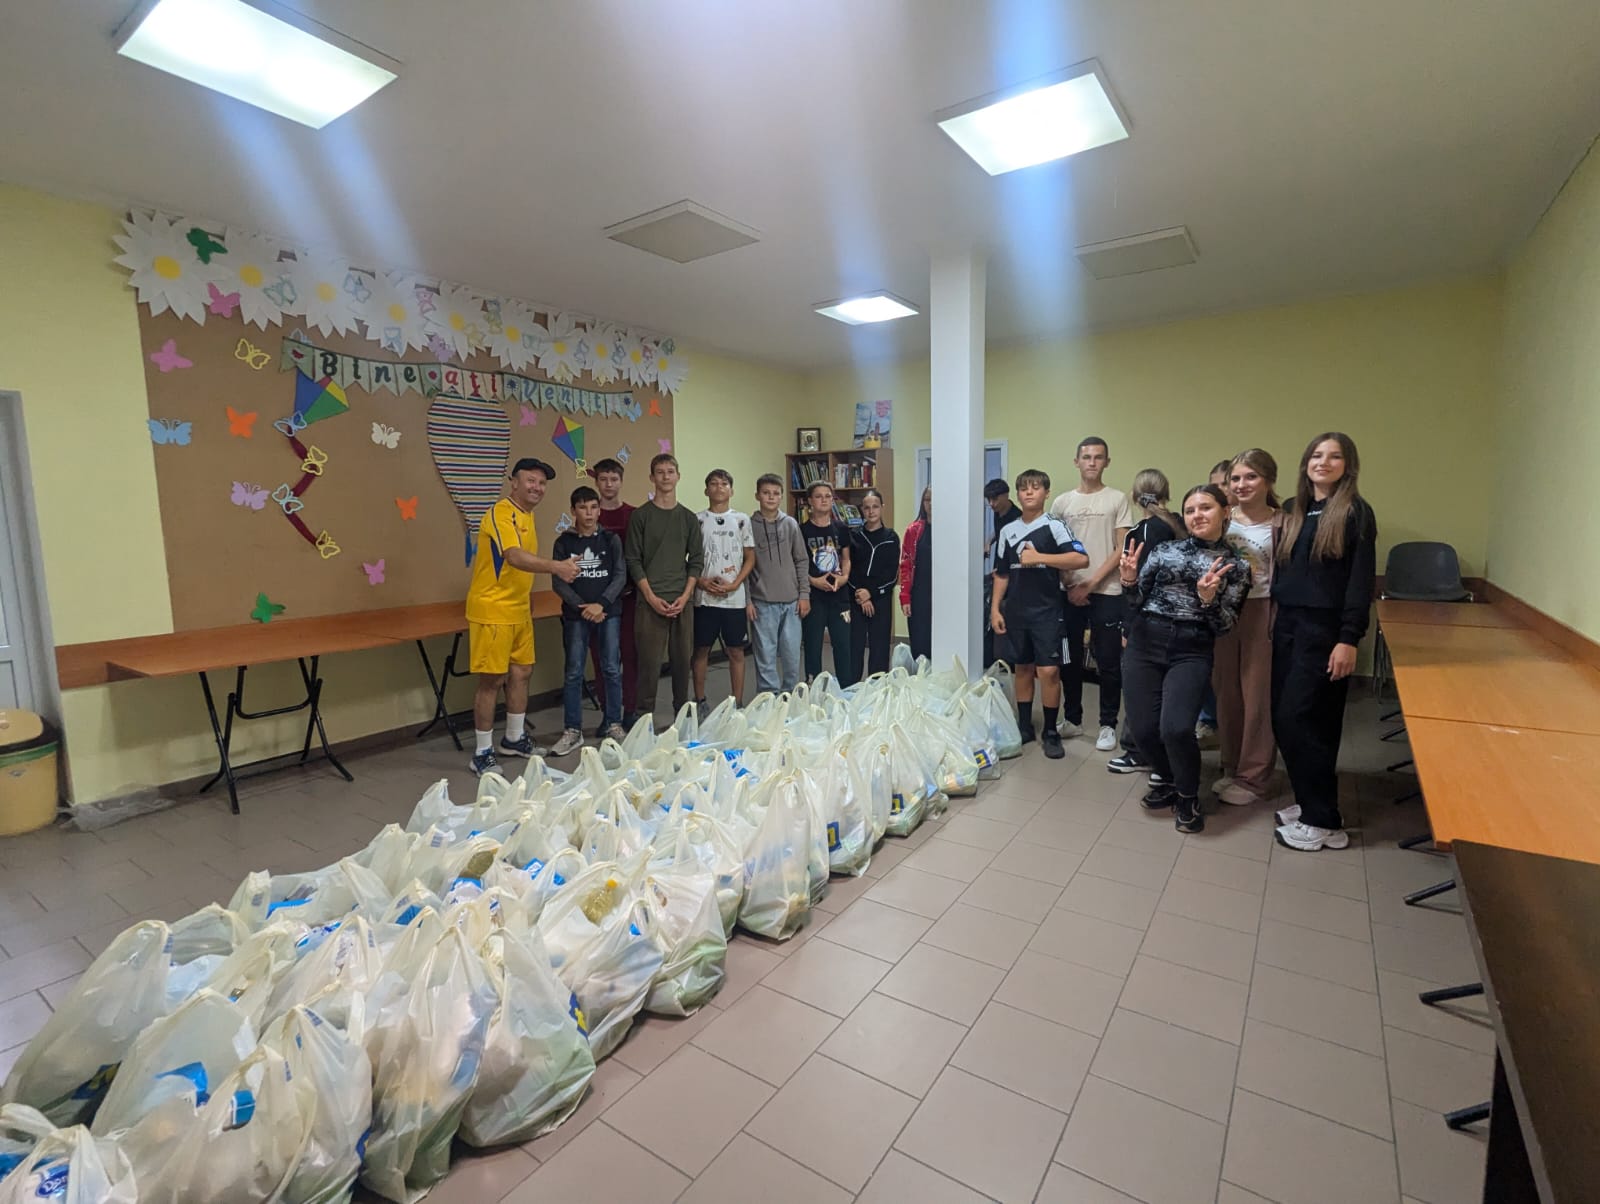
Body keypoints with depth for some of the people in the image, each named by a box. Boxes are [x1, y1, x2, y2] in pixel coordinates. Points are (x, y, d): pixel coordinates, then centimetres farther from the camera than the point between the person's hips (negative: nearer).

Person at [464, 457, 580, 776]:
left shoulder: (526, 515, 12)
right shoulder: (500, 514, -17)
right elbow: (515, 558, -34)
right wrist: (556, 566, -46)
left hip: (519, 610, 9)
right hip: (492, 610, -9)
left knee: (522, 672, 15)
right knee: (491, 680, -3)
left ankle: (514, 738, 30)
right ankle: (482, 753, 8)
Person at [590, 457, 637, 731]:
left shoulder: (633, 515, 4)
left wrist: (634, 586, -7)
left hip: (628, 595, -1)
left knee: (630, 654, 3)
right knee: (601, 656, 6)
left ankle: (630, 711, 14)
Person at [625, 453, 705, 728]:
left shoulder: (688, 517, 10)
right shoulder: (641, 515, 1)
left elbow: (696, 560, 9)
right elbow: (633, 560, -2)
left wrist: (685, 596, -3)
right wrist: (651, 597, -10)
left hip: (682, 601, 3)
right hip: (651, 601, -3)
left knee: (682, 660, 9)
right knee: (650, 662, -2)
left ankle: (682, 713, 22)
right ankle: (646, 716, 8)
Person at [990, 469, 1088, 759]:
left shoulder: (1054, 526, -4)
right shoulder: (1007, 531, 9)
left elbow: (1081, 559, -18)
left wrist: (1039, 557, -21)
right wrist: (995, 608, 7)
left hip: (1047, 611, -4)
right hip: (1015, 611, 4)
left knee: (1049, 670, -6)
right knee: (1023, 668, 12)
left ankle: (1050, 732, 8)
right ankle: (1024, 725, 23)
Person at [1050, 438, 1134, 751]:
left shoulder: (1117, 499, 1)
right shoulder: (1062, 502, 9)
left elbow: (1122, 549, -4)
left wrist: (1091, 583, -10)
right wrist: (1070, 586, -3)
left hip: (1106, 593, -3)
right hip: (1070, 593, 3)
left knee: (1108, 662, 2)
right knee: (1071, 660, 10)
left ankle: (1108, 725, 13)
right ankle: (1072, 719, 22)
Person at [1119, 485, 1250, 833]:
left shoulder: (1236, 565, 6)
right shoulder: (1166, 549, 9)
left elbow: (1224, 624, 1)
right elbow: (1139, 599, 7)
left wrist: (1207, 599, -19)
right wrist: (1130, 580, -14)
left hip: (1192, 651, -2)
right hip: (1145, 643, 2)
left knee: (1176, 728, -20)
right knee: (1143, 729, -3)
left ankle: (1188, 797, 11)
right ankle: (1171, 780, 30)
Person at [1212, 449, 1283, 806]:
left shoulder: (1282, 525, -6)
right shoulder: (1223, 521, 6)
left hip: (1262, 616, -4)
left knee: (1258, 698, 3)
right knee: (1226, 694, 10)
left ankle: (1253, 778, 16)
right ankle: (1231, 769, 25)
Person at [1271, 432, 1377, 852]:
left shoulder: (1356, 513, -4)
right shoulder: (1293, 511, 13)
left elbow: (1361, 580, -10)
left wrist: (1349, 639, -16)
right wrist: (1277, 621, 6)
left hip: (1324, 629, -6)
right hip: (1288, 624, 6)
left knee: (1298, 720, -8)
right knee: (1284, 719, 7)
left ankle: (1324, 822, 4)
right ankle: (1308, 802, 23)